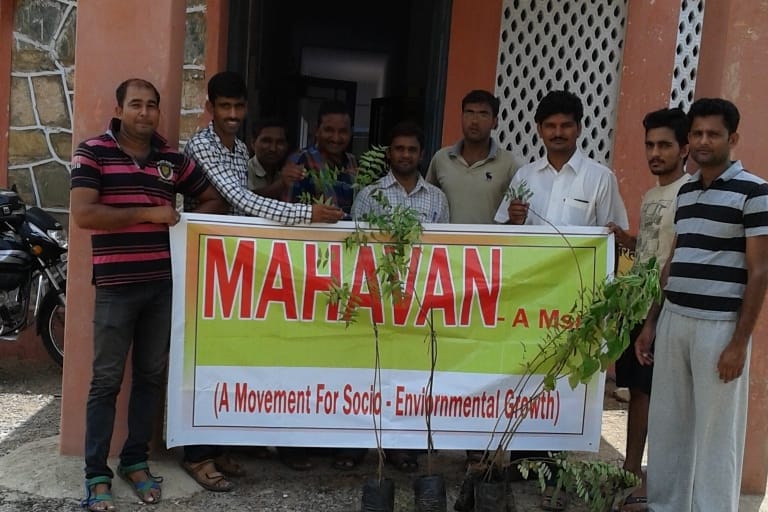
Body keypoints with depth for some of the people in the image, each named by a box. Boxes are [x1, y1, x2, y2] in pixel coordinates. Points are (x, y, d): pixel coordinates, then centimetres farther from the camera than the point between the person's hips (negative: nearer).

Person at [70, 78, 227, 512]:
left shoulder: (173, 159, 8)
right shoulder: (93, 152, -2)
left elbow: (215, 200, 16)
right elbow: (84, 214, -14)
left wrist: (181, 222, -1)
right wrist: (149, 214, -13)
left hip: (164, 284, 4)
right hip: (116, 285, -4)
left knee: (151, 377, 12)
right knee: (106, 382, 4)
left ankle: (136, 461, 27)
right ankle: (97, 474, 15)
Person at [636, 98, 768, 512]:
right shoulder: (686, 191, 13)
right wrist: (650, 323, 13)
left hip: (719, 326, -6)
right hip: (673, 320, 6)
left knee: (715, 432, 3)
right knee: (666, 424, 12)